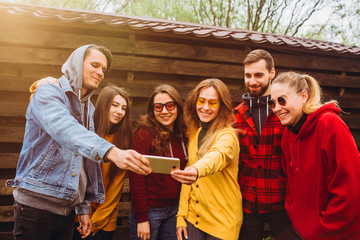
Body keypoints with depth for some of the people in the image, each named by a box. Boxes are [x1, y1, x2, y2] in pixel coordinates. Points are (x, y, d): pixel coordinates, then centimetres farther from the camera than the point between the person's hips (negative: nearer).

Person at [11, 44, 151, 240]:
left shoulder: (89, 109, 14)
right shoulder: (48, 93, -8)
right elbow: (64, 129, -31)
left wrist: (83, 208, 12)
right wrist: (111, 151, -45)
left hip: (67, 207, 7)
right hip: (36, 204, -7)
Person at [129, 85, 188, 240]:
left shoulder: (181, 134, 3)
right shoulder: (145, 133, -15)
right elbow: (136, 178, -16)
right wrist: (141, 218, -16)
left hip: (174, 209, 6)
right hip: (149, 210, -5)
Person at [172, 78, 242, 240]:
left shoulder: (228, 135, -13)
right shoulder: (194, 134, 6)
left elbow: (217, 156, -36)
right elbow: (188, 181, 9)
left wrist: (197, 171, -56)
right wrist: (181, 216, 3)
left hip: (222, 222, -5)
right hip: (193, 218, 5)